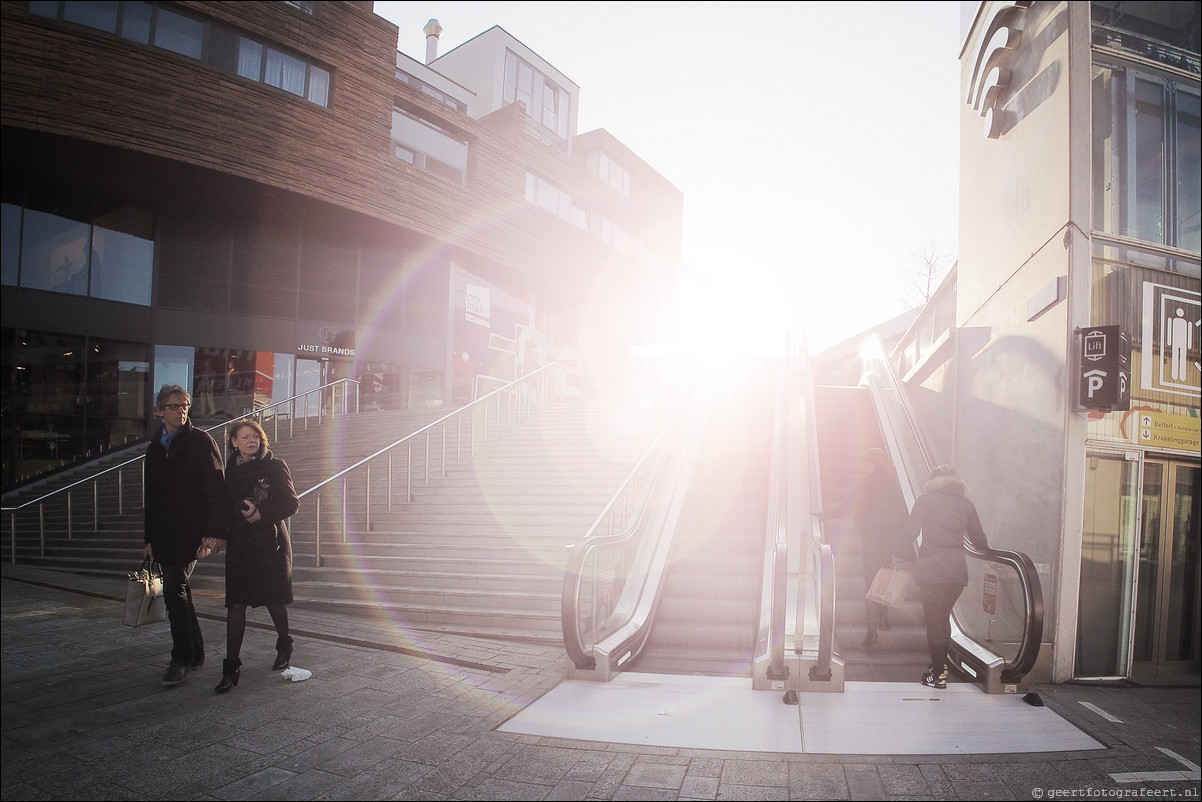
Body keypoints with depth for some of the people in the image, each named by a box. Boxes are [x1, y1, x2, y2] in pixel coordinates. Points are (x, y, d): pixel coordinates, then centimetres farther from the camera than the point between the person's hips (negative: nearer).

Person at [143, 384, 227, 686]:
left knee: (174, 590, -12)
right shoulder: (154, 448, 15)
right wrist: (149, 538, 16)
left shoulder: (201, 441, -4)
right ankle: (195, 654, 22)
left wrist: (215, 531, -19)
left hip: (191, 532, -7)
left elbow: (216, 487, -10)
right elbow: (150, 497, 21)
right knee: (179, 592, 11)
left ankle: (181, 659, -3)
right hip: (164, 534, 7)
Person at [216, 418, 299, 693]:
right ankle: (231, 667, 2)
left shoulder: (275, 466, -3)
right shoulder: (231, 470, 9)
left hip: (271, 542, -3)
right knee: (236, 604, -3)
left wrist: (261, 513, -18)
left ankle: (284, 648, 31)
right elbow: (225, 507, 14)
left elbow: (291, 504, -6)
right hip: (239, 545, 3)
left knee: (274, 601, 7)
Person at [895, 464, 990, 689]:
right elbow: (979, 540, 18)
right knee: (942, 617, 19)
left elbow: (910, 533, -6)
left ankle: (938, 674, 7)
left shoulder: (925, 500, 3)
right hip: (957, 569, 4)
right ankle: (940, 664, 24)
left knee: (934, 620, 3)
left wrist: (902, 556, 9)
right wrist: (987, 549, 40)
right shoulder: (966, 504, 13)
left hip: (930, 569, -4)